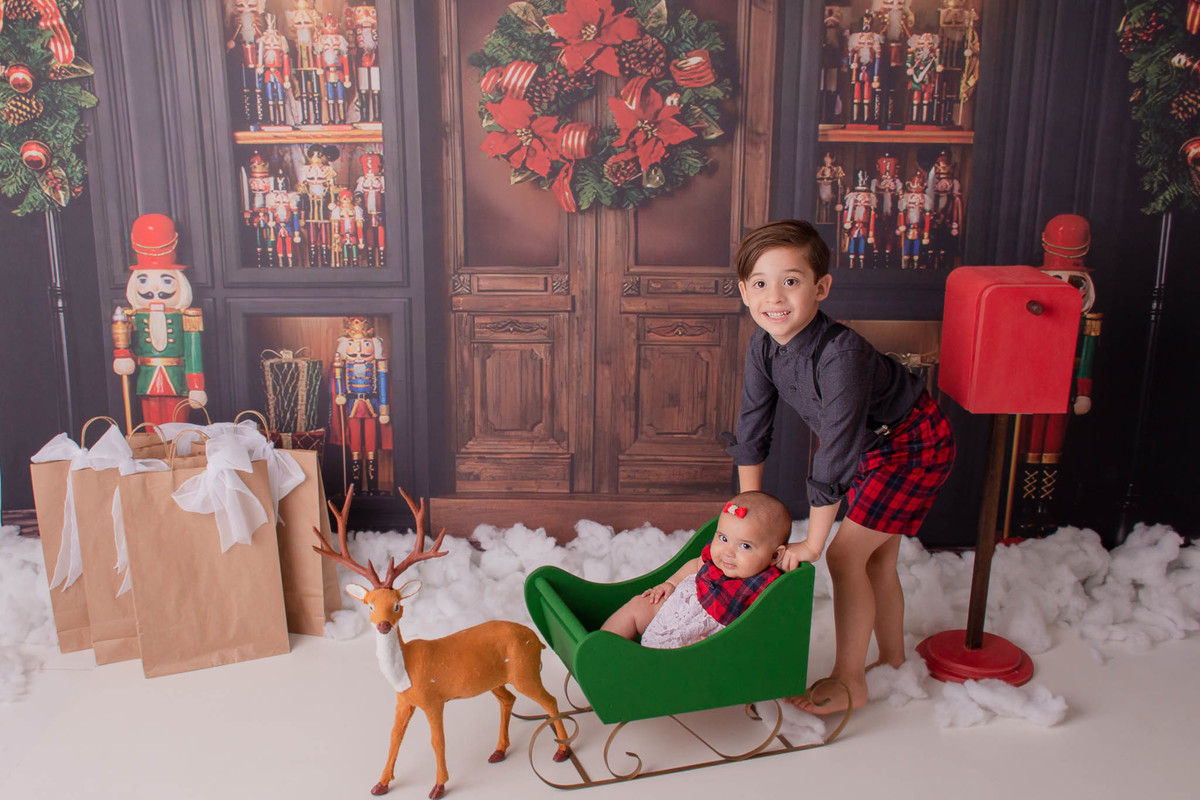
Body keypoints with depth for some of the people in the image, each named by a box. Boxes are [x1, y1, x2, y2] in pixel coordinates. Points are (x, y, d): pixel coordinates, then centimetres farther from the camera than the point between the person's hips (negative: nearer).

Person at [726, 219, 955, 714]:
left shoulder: (841, 353, -37)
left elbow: (835, 452, -34)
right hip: (871, 446, 8)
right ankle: (892, 659, 36)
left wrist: (812, 543, -27)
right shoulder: (764, 345, -13)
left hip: (915, 445, -7)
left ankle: (849, 682, 7)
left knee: (847, 555, -9)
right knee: (877, 558, 16)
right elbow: (751, 431, -3)